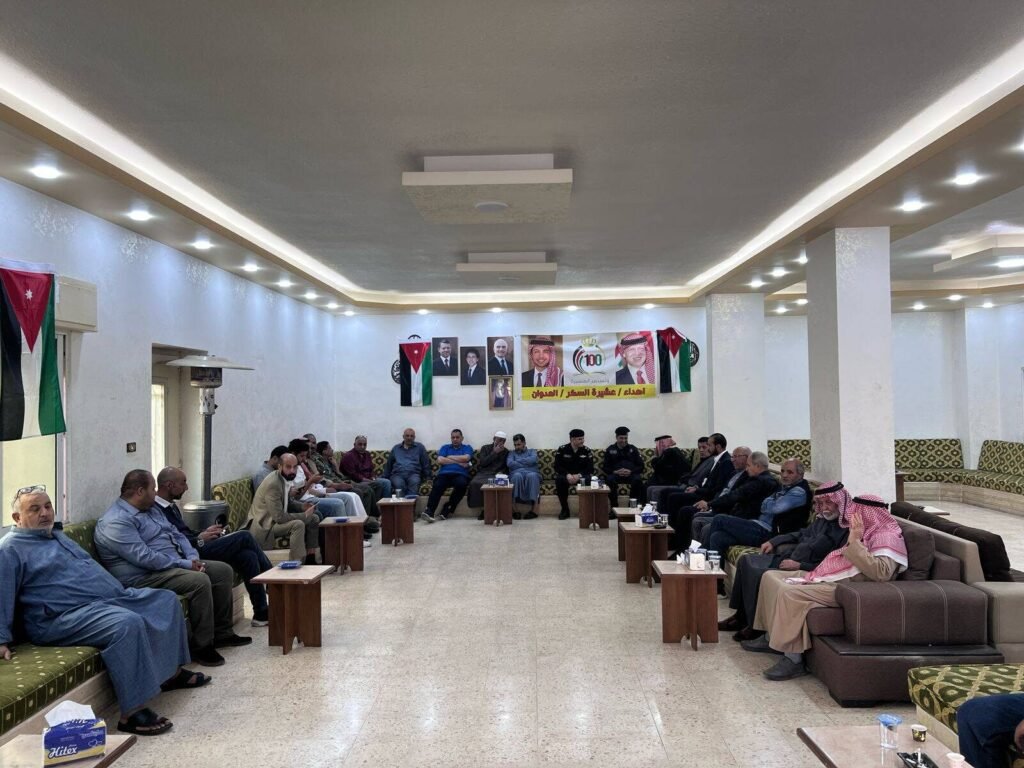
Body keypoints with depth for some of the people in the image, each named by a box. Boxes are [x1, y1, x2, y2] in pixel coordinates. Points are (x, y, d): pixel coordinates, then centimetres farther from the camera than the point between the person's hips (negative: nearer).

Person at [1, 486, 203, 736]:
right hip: (63, 616, -10)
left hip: (108, 598, 10)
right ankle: (131, 713, -34)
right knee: (128, 624, -35)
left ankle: (172, 671, 16)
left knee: (166, 599, 6)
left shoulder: (58, 536, 24)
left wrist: (121, 592, 29)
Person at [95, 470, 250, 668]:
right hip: (144, 577, -10)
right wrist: (185, 564, -20)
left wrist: (193, 558, -1)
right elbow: (144, 557, -26)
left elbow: (175, 533, 17)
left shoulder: (151, 508, 14)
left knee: (224, 570, 4)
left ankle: (222, 632, 11)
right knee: (199, 581, -31)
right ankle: (202, 647, -20)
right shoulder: (116, 522, -18)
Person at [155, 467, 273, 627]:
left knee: (247, 556, -9)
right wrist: (199, 539, -14)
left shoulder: (171, 506, 18)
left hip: (196, 547, 10)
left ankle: (262, 613, -4)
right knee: (244, 537, -10)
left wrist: (205, 532, 8)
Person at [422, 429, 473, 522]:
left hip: (460, 474, -1)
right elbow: (440, 460, 7)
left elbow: (466, 458, 0)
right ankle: (428, 511, -43)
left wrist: (450, 457, 9)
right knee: (437, 486, -33)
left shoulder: (467, 447, 23)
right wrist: (458, 462, 3)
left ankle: (447, 510, -29)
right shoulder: (445, 447, 27)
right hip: (444, 473, 1)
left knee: (461, 484, -37)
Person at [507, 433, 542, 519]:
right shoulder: (512, 453, 26)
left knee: (532, 476, -38)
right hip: (516, 474, 0)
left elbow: (533, 459, -1)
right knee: (517, 476, -38)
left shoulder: (532, 451, 24)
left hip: (532, 474, 0)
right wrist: (526, 464, 0)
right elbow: (510, 464, 2)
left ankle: (534, 509, -44)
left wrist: (518, 461, 4)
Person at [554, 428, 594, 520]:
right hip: (566, 475, 0)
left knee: (588, 479, -34)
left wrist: (579, 475, -24)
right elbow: (557, 466, -8)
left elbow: (590, 468, -6)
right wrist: (567, 475, -26)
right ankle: (564, 509, -19)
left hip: (581, 476, 0)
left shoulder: (586, 450, -1)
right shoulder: (562, 449, -3)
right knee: (559, 480, -34)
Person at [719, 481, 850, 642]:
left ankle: (755, 626, -5)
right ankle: (741, 616, 11)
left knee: (757, 574, -23)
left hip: (803, 569, -10)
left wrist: (799, 566, -24)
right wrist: (773, 541, 18)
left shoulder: (846, 530, -17)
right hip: (788, 557, 10)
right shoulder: (821, 518, 10)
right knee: (746, 561, 7)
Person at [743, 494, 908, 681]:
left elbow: (881, 573, -27)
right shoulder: (870, 532, 19)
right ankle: (771, 637, 14)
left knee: (789, 593, -30)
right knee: (771, 577, 7)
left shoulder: (887, 537, -11)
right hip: (828, 578, 11)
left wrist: (855, 542, -24)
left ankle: (794, 660, -23)